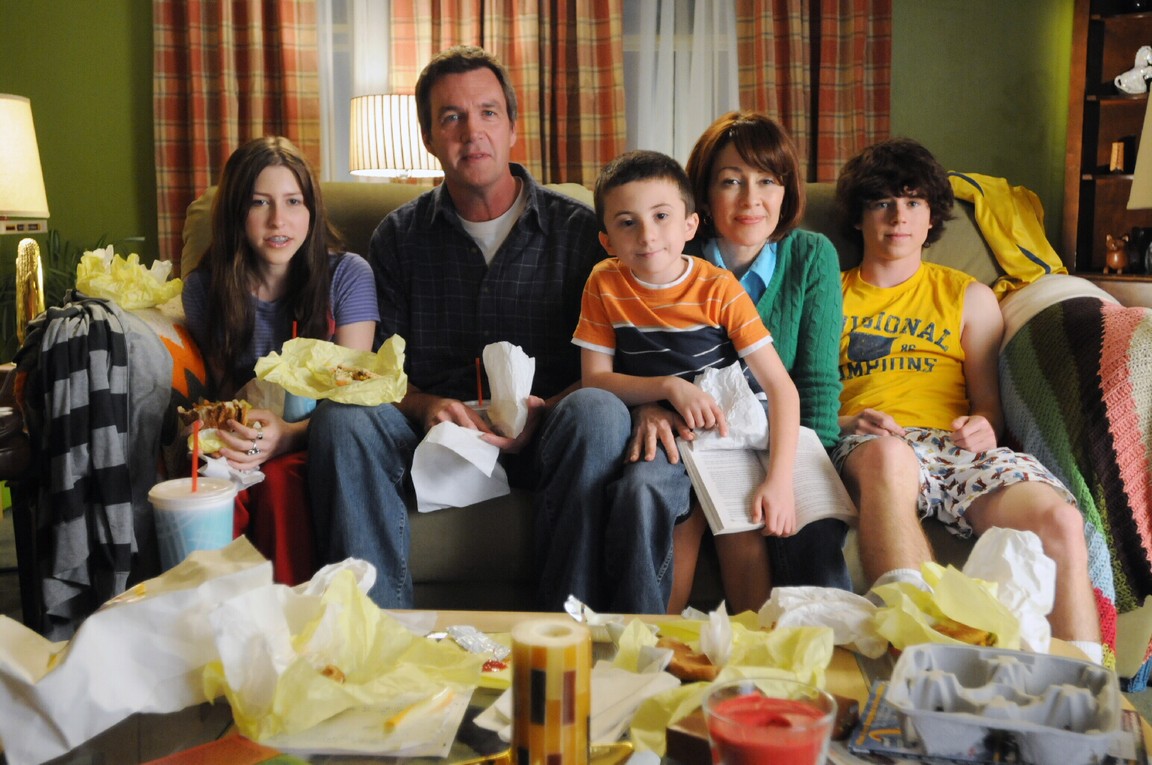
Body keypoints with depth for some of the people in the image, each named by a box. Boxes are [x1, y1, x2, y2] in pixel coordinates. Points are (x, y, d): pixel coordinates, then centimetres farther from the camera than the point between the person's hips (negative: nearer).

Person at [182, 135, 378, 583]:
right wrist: (221, 430, -16)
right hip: (244, 443, 2)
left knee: (279, 477, -35)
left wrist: (290, 434, -29)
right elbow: (221, 388, 10)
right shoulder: (204, 288, 4)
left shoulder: (347, 275, -3)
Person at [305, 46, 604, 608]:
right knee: (339, 417, -28)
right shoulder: (399, 236, 13)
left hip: (540, 440, -1)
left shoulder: (577, 228, 6)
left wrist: (541, 415, -18)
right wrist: (429, 407, -13)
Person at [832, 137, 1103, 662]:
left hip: (955, 444, 3)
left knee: (1060, 519, -31)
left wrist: (982, 426, -4)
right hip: (869, 445, -2)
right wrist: (845, 422, -9)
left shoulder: (970, 297, 28)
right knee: (888, 453, -43)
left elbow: (988, 402, 21)